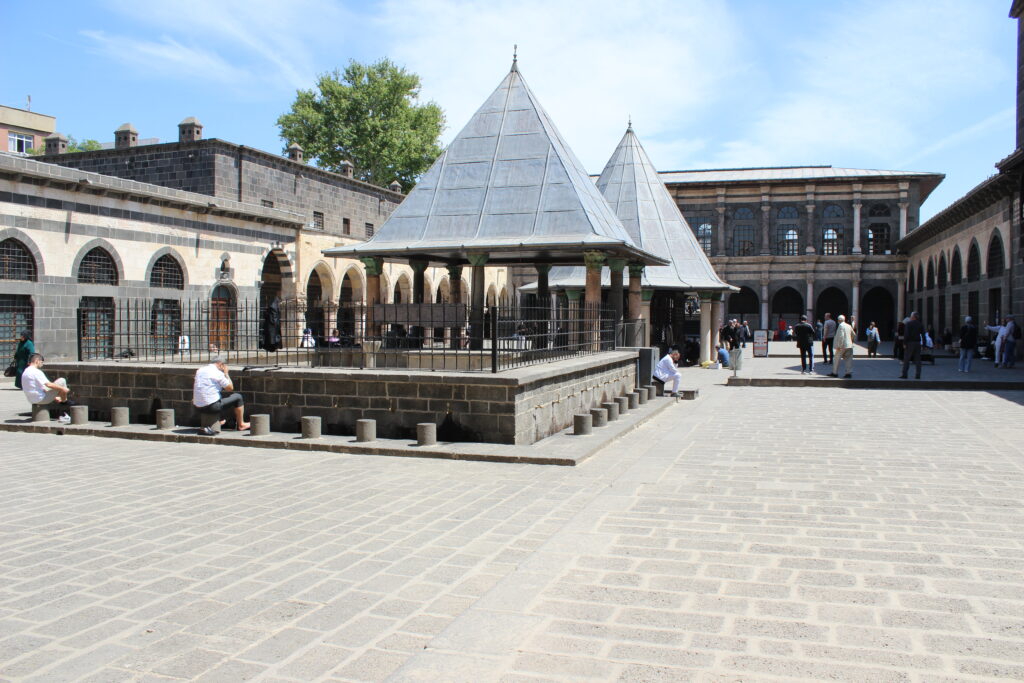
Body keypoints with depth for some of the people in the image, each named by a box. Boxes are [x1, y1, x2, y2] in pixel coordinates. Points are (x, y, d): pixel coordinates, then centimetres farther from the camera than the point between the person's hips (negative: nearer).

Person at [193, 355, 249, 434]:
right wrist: (226, 374, 4)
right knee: (237, 397, 4)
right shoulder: (218, 373, -13)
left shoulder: (200, 370, 10)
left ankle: (220, 420, 37)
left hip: (198, 407, 8)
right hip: (212, 407, -8)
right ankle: (241, 425, 14)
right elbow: (230, 388, -4)